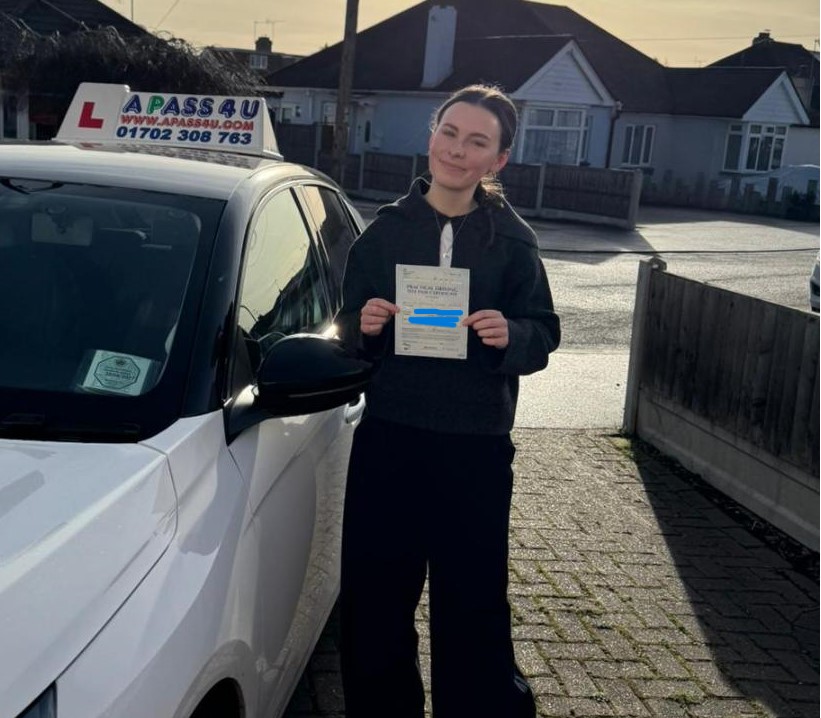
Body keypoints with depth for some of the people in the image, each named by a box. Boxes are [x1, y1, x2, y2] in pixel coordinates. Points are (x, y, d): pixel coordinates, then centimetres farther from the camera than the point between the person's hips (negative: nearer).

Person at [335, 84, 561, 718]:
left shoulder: (512, 239, 1)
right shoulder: (386, 228, 6)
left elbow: (544, 336, 2)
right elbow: (348, 333, 10)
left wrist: (509, 336, -19)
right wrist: (363, 326, -11)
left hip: (475, 449, -1)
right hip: (387, 438, 2)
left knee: (473, 603, 7)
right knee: (374, 600, 8)